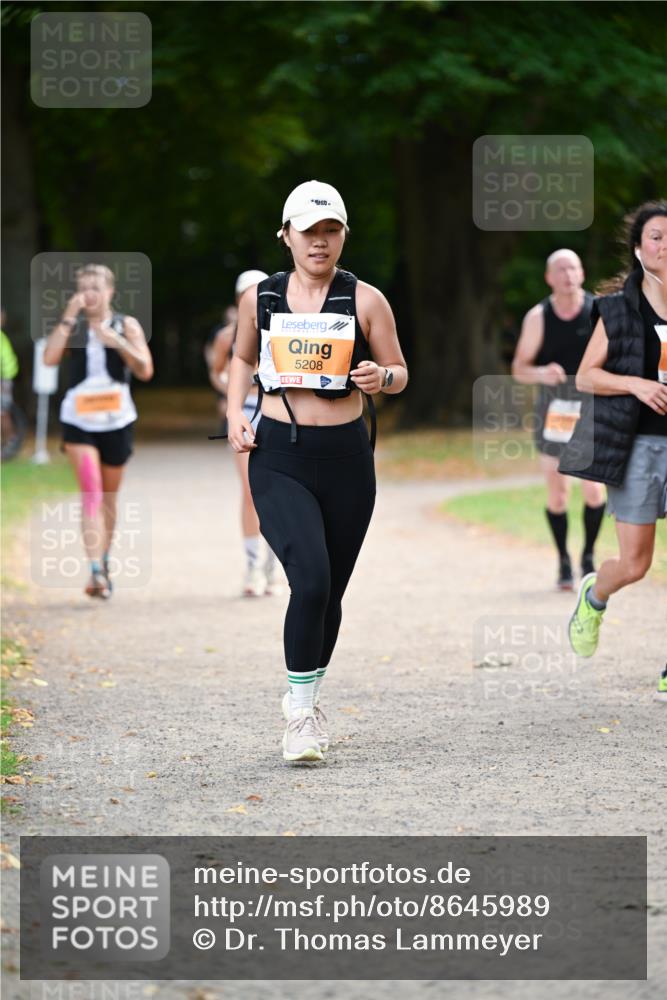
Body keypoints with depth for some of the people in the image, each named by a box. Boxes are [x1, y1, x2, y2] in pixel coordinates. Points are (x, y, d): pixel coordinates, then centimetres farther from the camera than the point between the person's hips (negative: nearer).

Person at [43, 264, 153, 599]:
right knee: (91, 493, -15)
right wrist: (68, 318, -15)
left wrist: (116, 341, -18)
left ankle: (104, 563, 31)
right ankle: (96, 572, -23)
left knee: (109, 496, 13)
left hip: (117, 420, 1)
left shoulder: (127, 325, 3)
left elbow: (145, 370, -7)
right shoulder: (72, 325, 4)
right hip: (78, 420, -1)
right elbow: (49, 357, -13)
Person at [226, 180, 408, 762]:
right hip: (279, 457, -1)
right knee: (311, 579, -20)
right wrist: (236, 413, 6)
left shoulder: (365, 300, 0)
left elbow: (400, 373, 6)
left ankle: (310, 698, 32)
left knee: (330, 593, 9)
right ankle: (299, 711, -7)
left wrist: (382, 377, -17)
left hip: (345, 456, 1)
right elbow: (244, 357, 22)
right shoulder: (260, 298, 4)